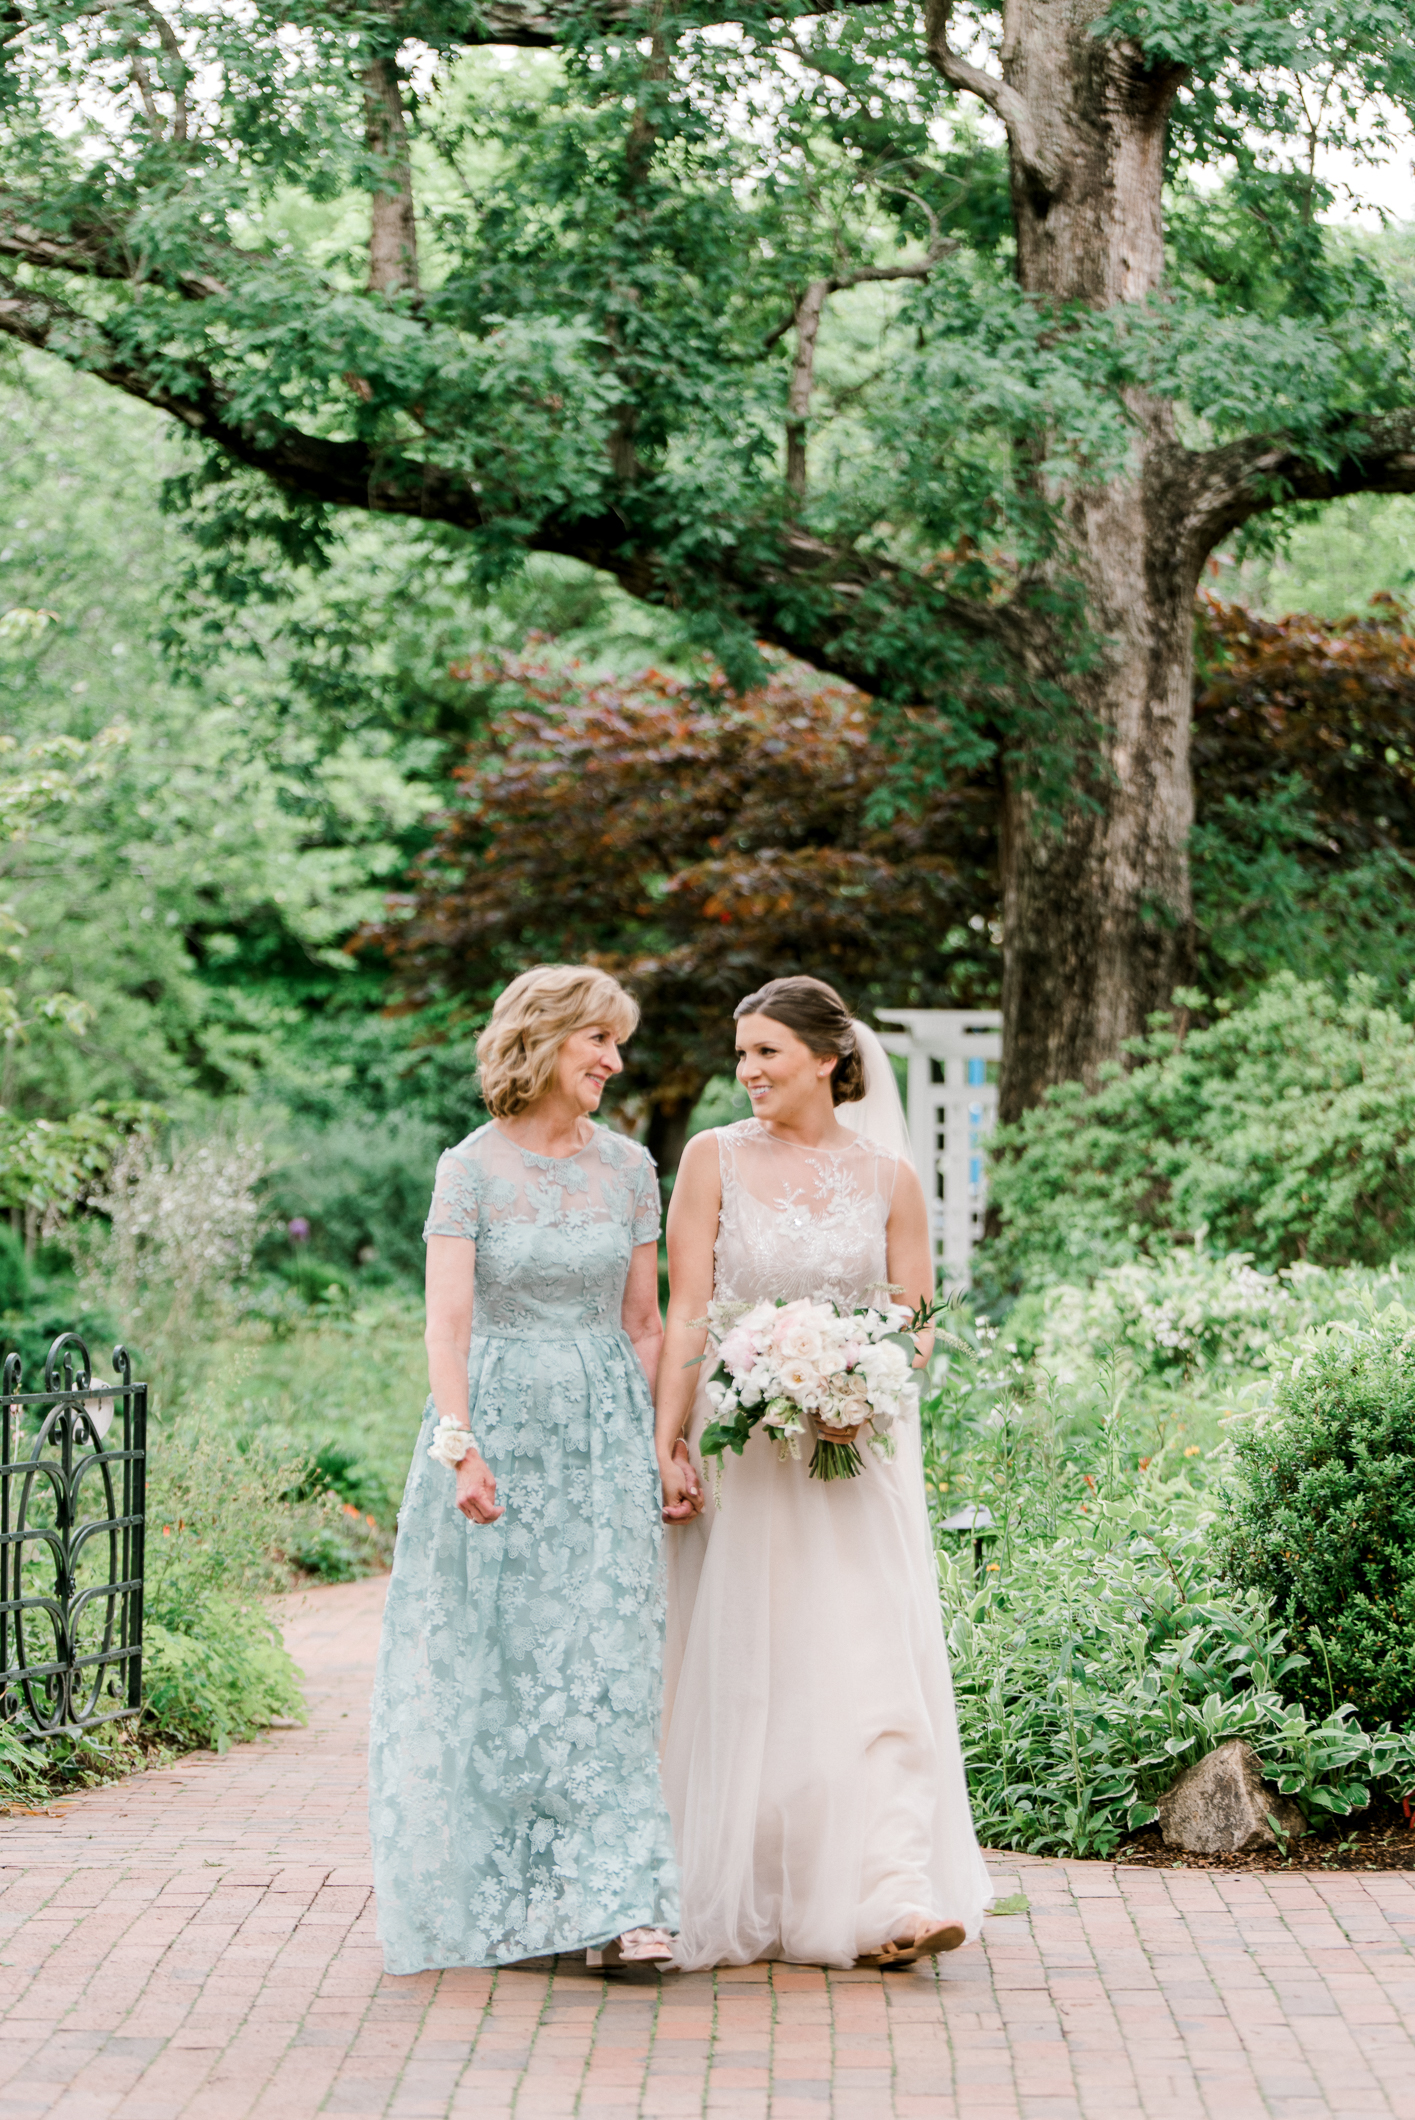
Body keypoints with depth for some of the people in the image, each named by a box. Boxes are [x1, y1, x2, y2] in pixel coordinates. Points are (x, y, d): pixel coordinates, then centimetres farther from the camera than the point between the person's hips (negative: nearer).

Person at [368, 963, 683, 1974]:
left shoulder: (629, 1168, 8)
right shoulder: (473, 1167, -3)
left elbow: (643, 1323, 12)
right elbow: (448, 1319, -11)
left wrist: (657, 1442, 8)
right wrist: (460, 1447, -22)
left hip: (603, 1429, 3)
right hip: (500, 1422, -3)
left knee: (607, 1660, -4)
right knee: (493, 1658, 1)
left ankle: (615, 1902, -6)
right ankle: (491, 1893, 13)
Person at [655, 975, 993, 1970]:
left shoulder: (889, 1176, 5)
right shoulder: (715, 1159, 3)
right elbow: (686, 1312, -1)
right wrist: (670, 1444, -8)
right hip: (740, 1444, 0)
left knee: (874, 1659, -8)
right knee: (744, 1670, 1)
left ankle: (891, 1900, -11)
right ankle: (747, 1901, 10)